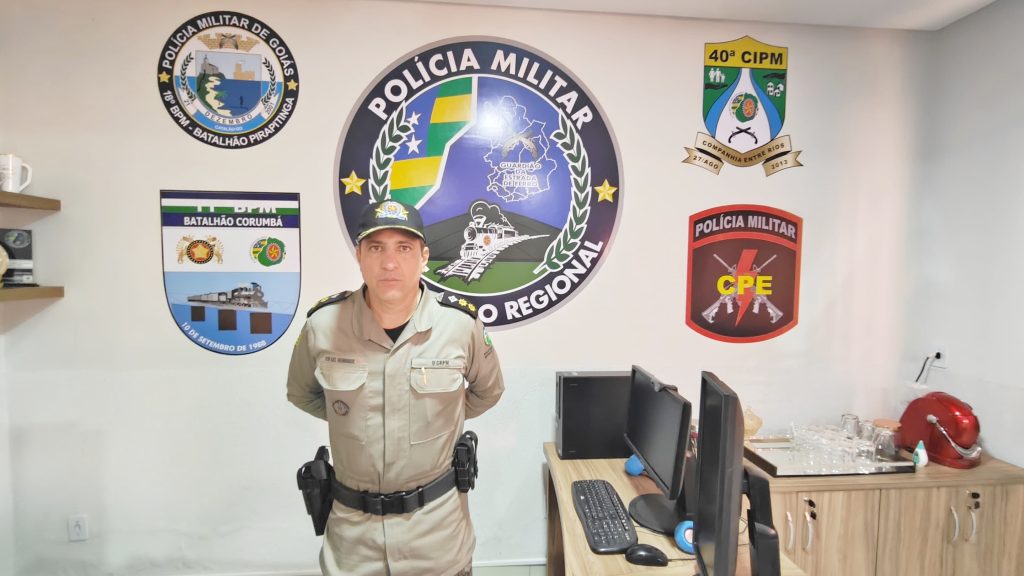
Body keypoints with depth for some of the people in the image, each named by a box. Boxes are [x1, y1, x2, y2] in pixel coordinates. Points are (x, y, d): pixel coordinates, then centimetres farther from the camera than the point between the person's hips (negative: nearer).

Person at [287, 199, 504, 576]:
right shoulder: (323, 323, -13)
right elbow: (301, 394, 9)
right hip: (352, 521, 1)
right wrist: (350, 417, 4)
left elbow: (489, 391, 6)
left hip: (437, 516, 0)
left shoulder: (460, 323, -15)